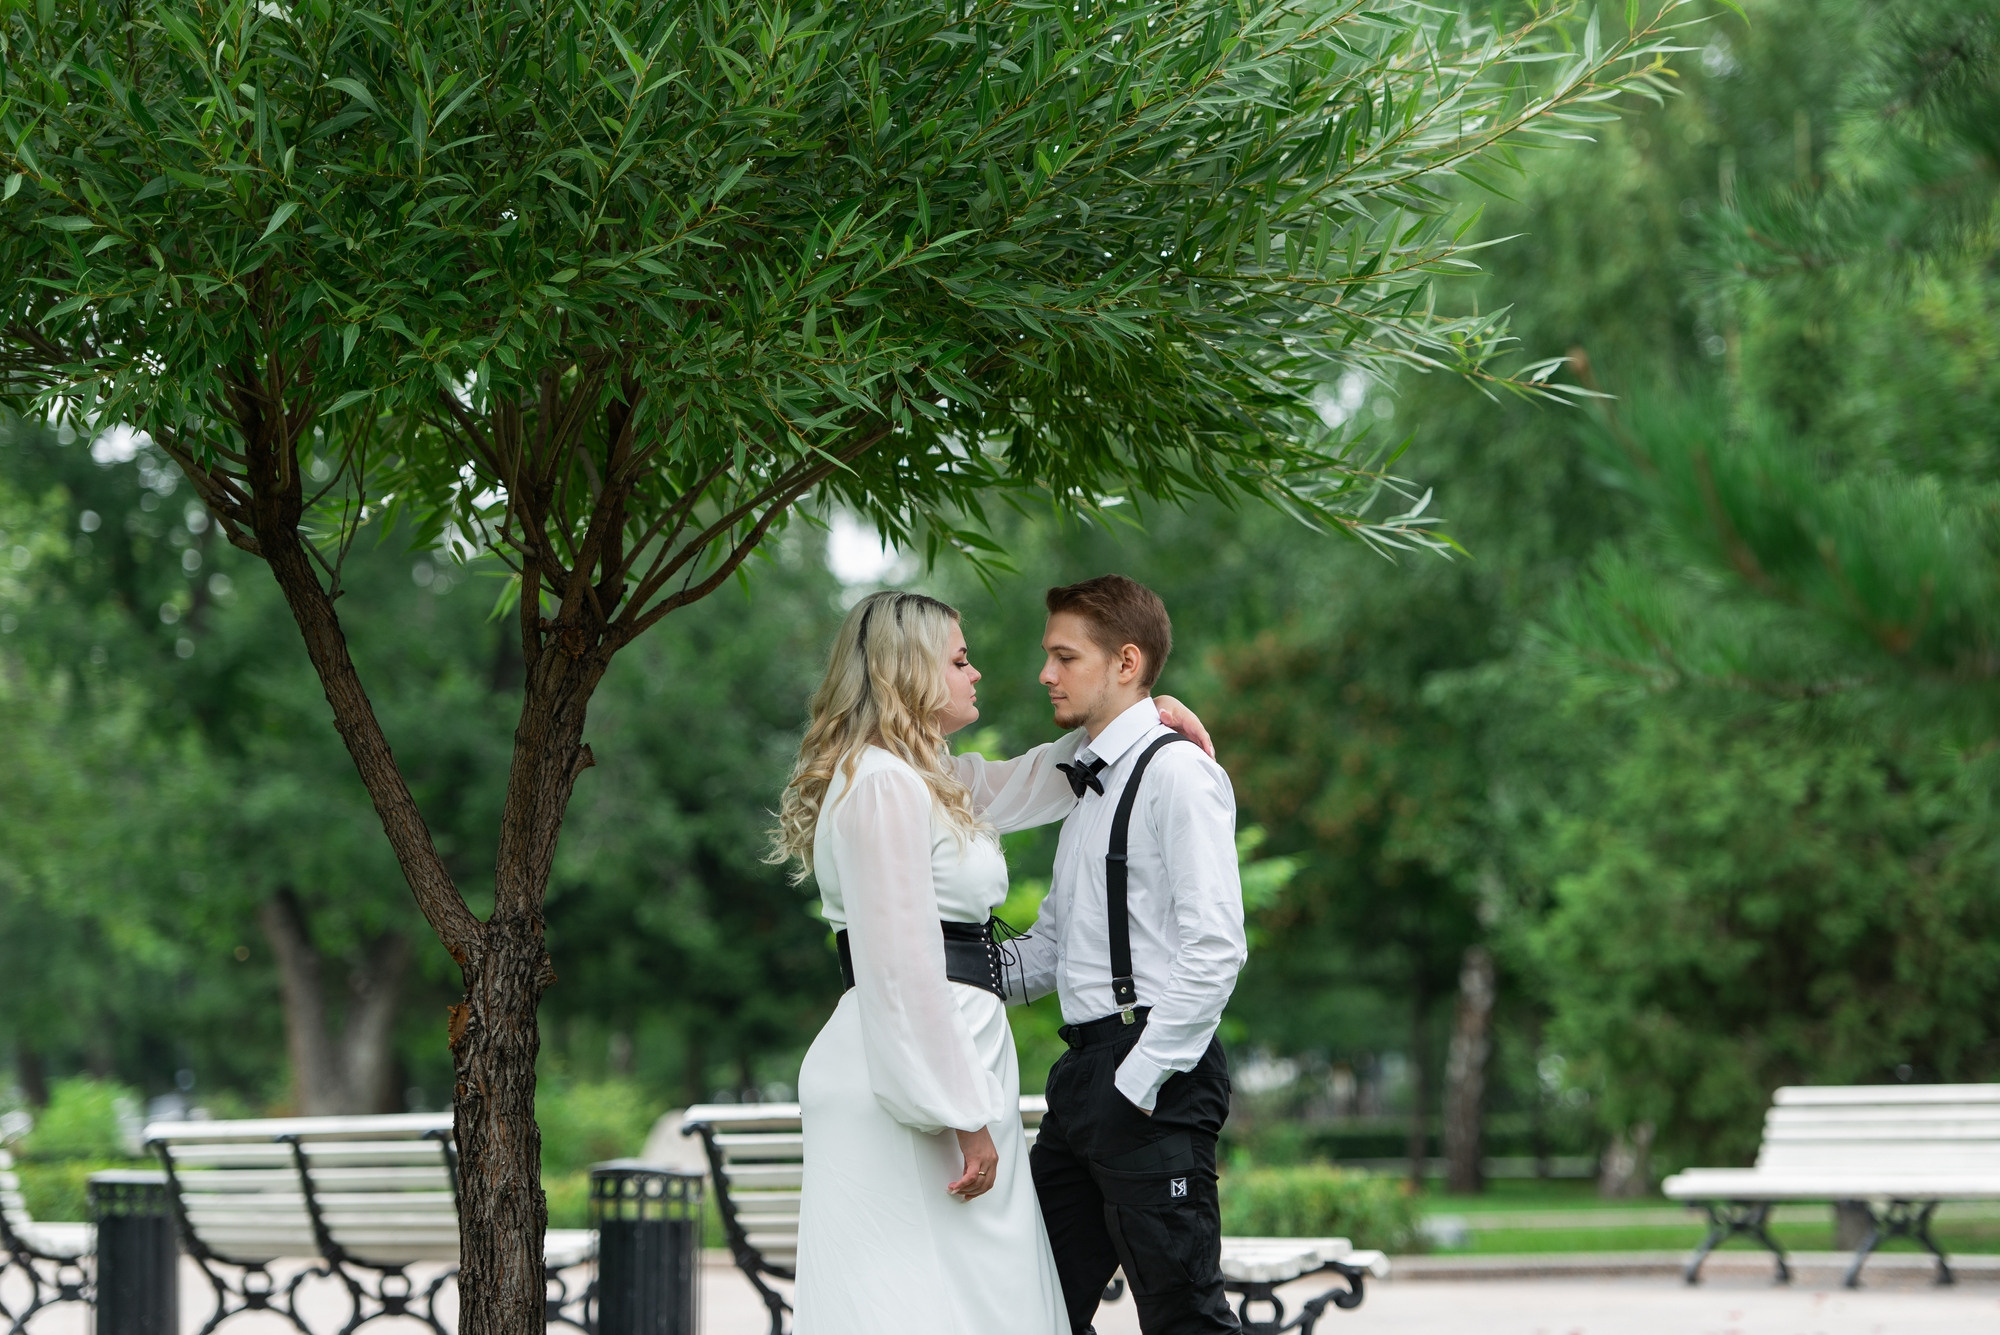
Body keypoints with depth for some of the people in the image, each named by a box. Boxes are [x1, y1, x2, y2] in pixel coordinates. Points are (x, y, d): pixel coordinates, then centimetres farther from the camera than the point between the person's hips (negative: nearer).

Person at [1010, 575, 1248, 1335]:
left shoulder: (1178, 774, -9)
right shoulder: (1092, 785, 20)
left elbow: (1215, 950, -18)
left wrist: (1139, 1081, -19)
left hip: (1154, 1080, -9)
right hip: (1084, 1072, 9)